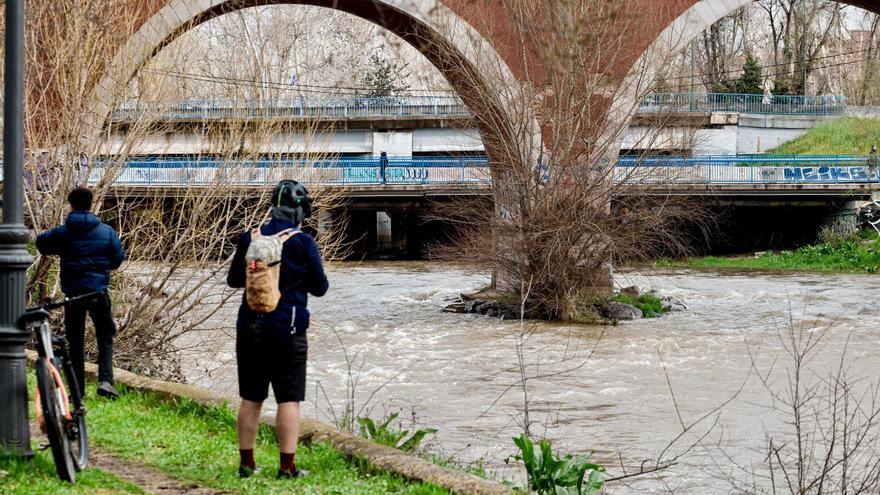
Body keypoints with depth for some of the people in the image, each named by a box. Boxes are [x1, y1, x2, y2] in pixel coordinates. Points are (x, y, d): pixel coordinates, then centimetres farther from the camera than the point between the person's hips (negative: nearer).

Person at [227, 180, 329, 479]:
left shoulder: (250, 239, 1)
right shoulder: (303, 243, -9)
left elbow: (234, 280, 13)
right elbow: (319, 288, -1)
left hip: (250, 328, 4)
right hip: (287, 331, -4)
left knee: (251, 399, 11)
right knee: (289, 400, 1)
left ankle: (246, 463, 15)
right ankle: (287, 466, -3)